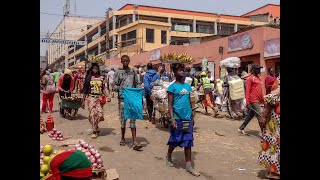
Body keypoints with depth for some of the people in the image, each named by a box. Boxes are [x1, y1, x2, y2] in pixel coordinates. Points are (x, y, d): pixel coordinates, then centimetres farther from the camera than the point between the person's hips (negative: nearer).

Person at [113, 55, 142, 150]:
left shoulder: (133, 72, 11)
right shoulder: (118, 72, 6)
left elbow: (137, 83, 12)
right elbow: (114, 86, 2)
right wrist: (119, 88, -20)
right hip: (122, 98, -1)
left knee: (133, 119, -3)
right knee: (123, 119, 6)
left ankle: (134, 142, -6)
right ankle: (122, 138, 24)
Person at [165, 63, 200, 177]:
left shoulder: (188, 86, 11)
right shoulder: (172, 87, -6)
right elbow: (170, 104, -9)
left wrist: (192, 116, 17)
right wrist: (172, 118, -17)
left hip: (187, 118, 5)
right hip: (177, 118, -5)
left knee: (188, 142, 6)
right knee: (174, 140, 9)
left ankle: (188, 165, 13)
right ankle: (168, 157, 36)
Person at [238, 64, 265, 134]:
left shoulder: (258, 78, 18)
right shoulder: (250, 78, -8)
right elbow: (247, 91, -13)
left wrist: (263, 100, 19)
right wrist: (247, 103, -18)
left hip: (258, 101, 9)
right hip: (253, 101, -9)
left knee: (250, 115, 14)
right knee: (260, 117, -9)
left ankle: (241, 128, 25)